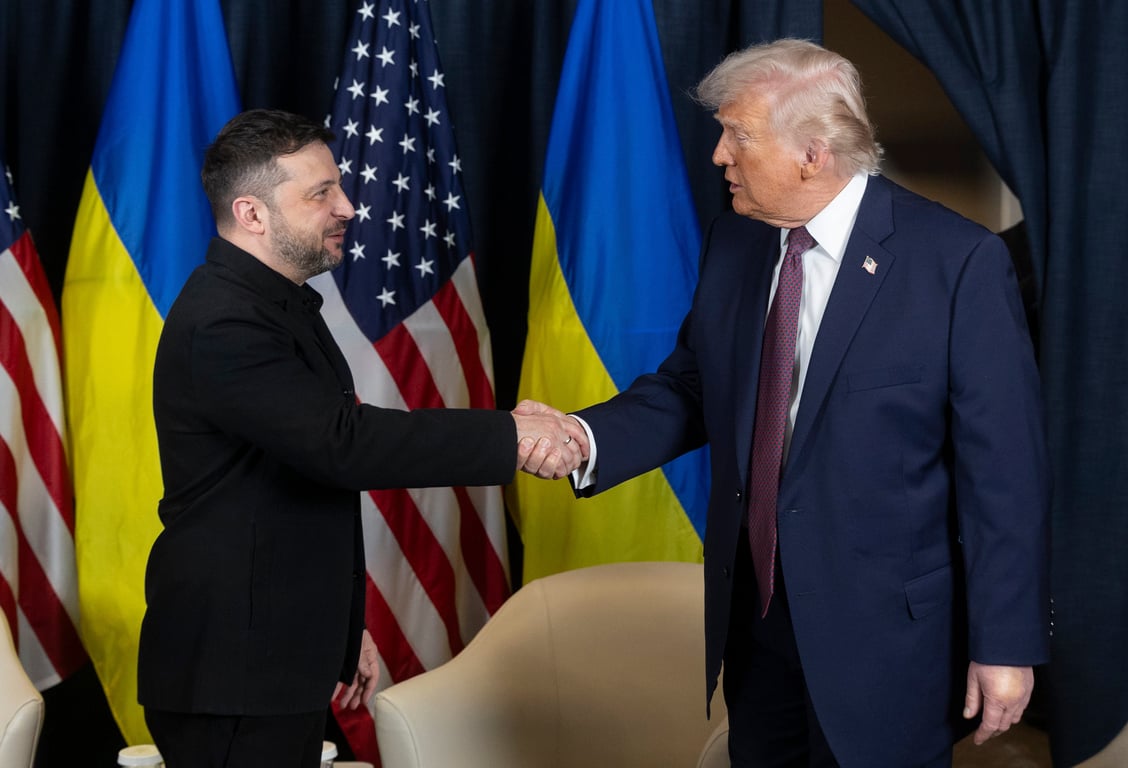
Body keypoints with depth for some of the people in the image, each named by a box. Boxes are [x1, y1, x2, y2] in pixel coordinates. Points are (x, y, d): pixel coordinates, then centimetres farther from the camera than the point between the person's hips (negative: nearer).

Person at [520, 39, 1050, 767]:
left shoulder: (961, 262, -16)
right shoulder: (733, 242, 2)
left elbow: (1004, 468, -14)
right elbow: (689, 391, 6)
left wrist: (1007, 643, -12)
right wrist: (583, 438, -13)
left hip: (884, 625, -5)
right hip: (753, 606, 6)